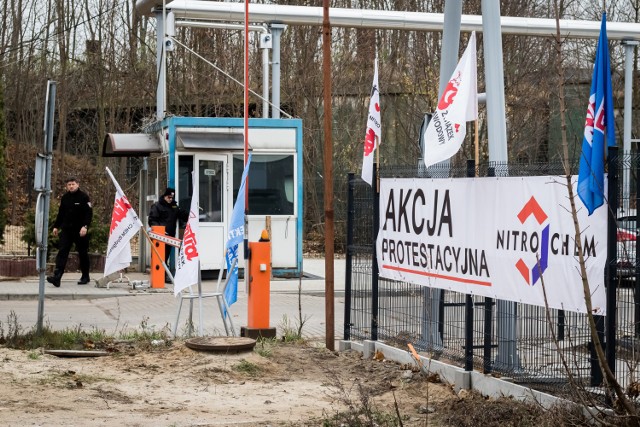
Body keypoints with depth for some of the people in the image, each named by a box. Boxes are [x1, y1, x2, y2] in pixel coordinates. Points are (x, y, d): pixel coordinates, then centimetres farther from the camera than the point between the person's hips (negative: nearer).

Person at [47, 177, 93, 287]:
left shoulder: (83, 197, -6)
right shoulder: (65, 198, 10)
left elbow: (89, 213, -12)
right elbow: (61, 214, 19)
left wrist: (85, 226, -22)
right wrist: (56, 226, 15)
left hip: (80, 231, -4)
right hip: (66, 229, 4)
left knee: (83, 253, 7)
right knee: (62, 252, -8)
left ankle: (85, 277, 21)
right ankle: (57, 277, -17)